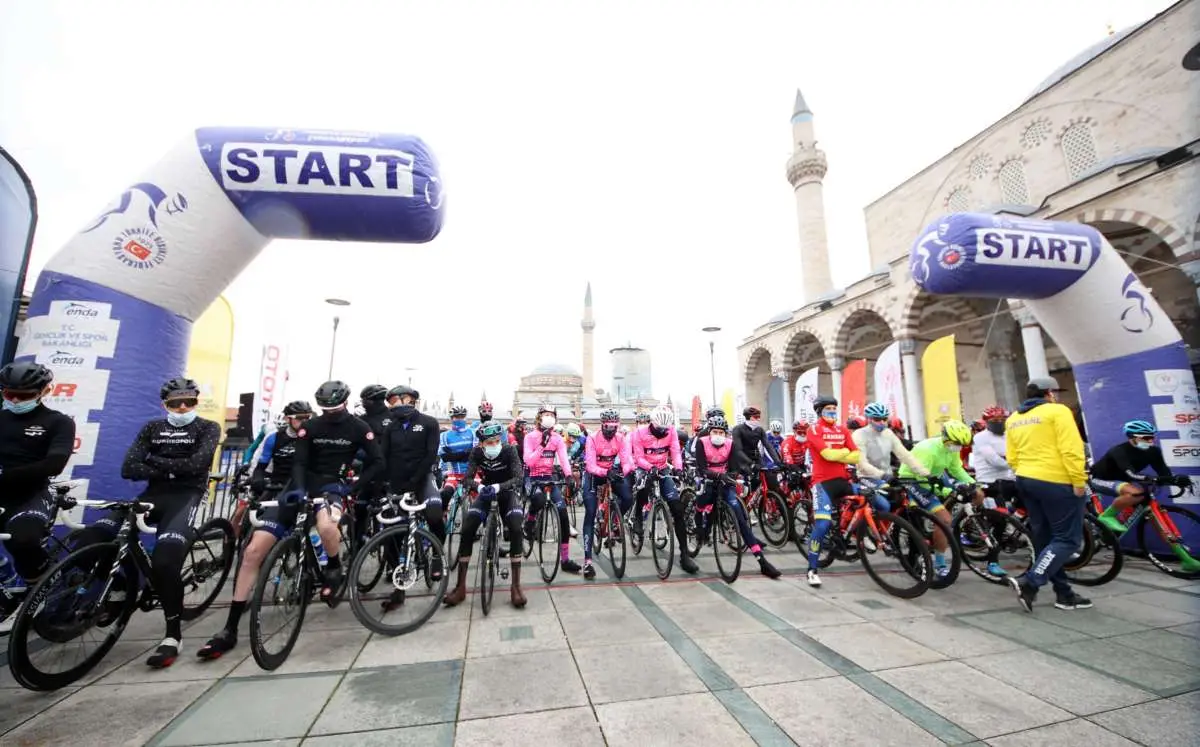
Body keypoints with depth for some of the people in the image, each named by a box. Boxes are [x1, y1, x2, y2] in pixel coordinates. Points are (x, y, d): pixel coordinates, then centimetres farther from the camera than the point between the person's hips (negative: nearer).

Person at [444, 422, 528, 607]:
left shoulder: (509, 450, -23)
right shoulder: (477, 452, -16)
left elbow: (519, 477, -29)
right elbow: (467, 478, -22)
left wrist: (498, 487, -47)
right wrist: (479, 487, -45)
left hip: (506, 494, -2)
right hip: (485, 493, 2)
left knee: (515, 529, -26)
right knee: (466, 530, -17)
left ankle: (516, 586, -16)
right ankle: (460, 587, -5)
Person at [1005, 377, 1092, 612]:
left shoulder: (1013, 419, 13)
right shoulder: (1057, 411, -6)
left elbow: (1012, 458, 12)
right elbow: (1070, 449, -15)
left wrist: (1026, 475, 17)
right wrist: (1079, 480, -11)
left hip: (1026, 481, 7)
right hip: (1057, 482, -7)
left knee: (1045, 539, 13)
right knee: (1067, 539, -1)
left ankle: (1064, 594, 20)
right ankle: (1028, 583, -12)